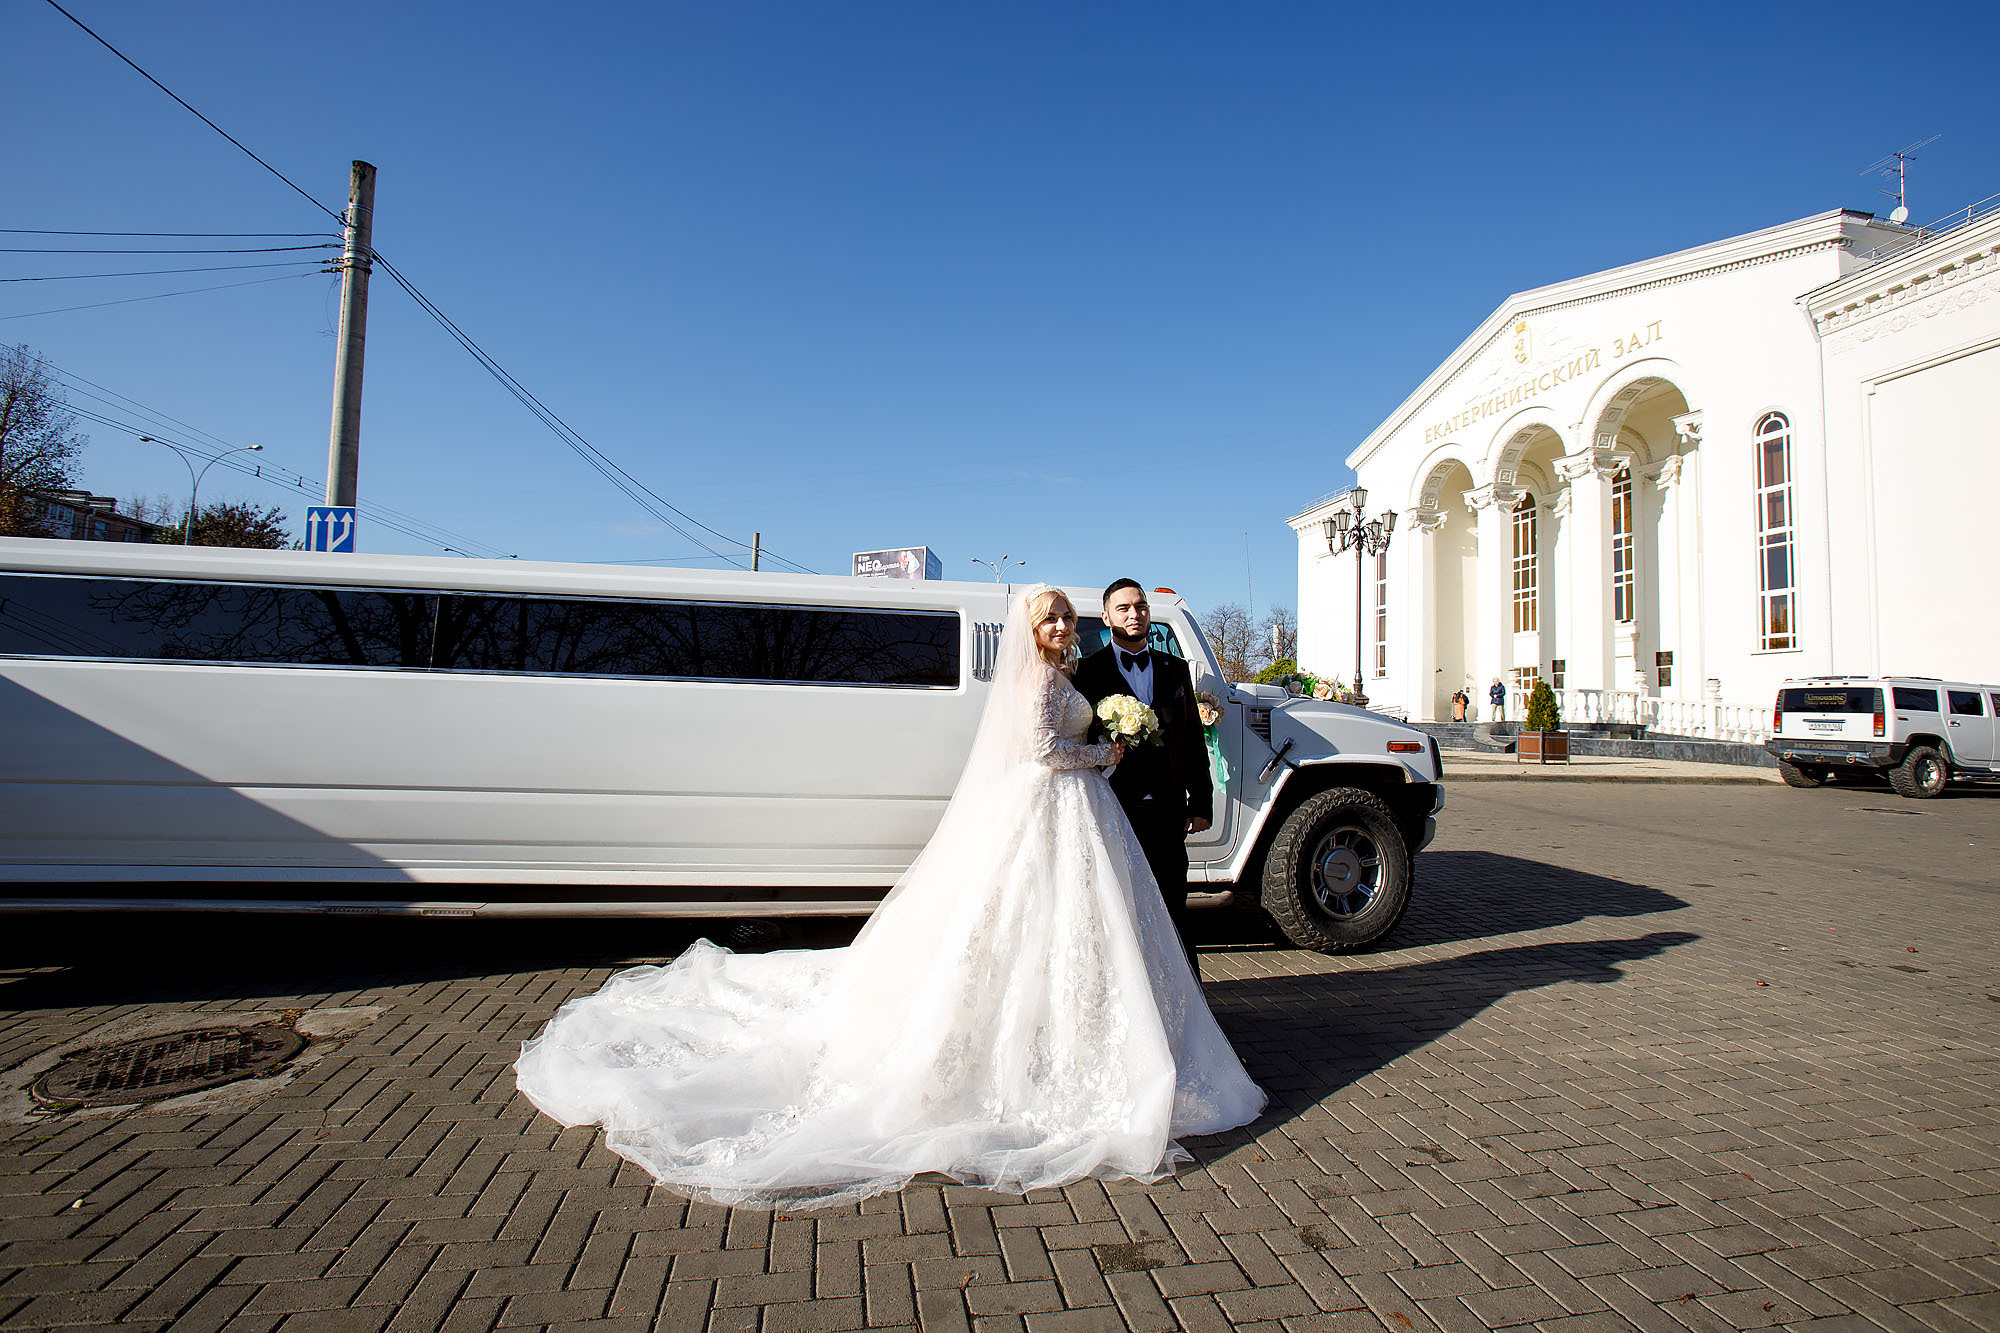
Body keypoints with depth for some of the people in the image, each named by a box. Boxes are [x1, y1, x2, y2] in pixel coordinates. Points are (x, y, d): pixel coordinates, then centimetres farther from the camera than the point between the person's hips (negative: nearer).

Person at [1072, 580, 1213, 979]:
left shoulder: (1175, 669, 13)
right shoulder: (1090, 670, 2)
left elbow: (1193, 739, 13)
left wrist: (1200, 801, 7)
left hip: (1166, 810, 3)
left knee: (1173, 907, 9)